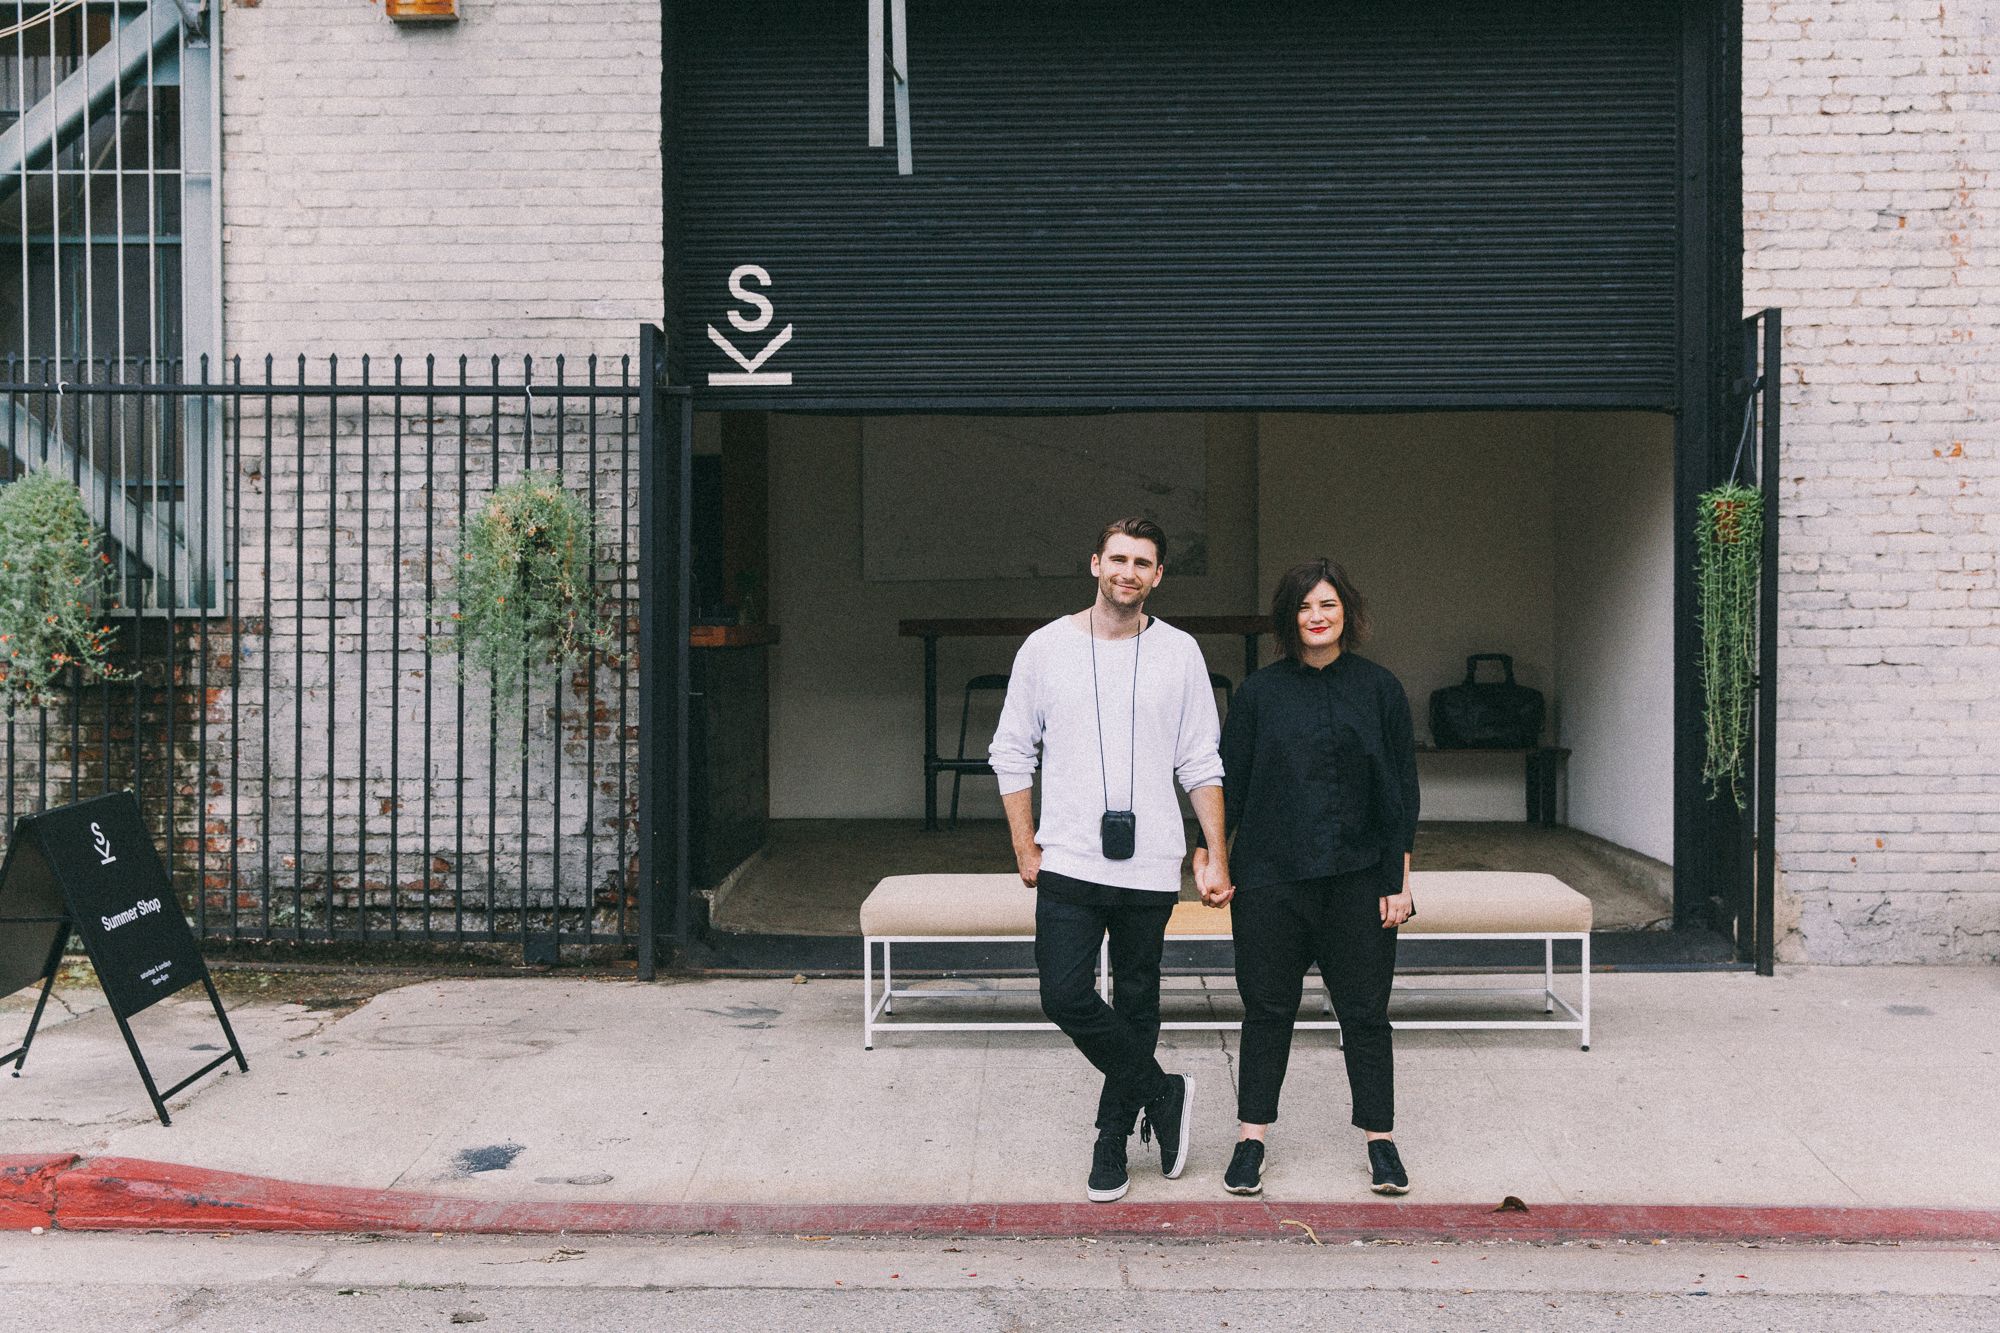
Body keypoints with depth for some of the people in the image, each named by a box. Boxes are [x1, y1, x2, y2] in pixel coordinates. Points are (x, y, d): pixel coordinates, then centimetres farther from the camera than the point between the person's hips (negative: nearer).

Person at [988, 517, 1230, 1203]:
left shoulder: (1179, 652, 4)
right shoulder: (1047, 647, 2)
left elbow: (1201, 764, 6)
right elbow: (1011, 753, 7)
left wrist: (1216, 856, 1)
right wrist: (1026, 847, 3)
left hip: (1150, 865, 1)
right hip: (1068, 862, 0)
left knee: (1136, 1005, 9)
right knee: (1065, 998, -11)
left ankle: (1113, 1138, 26)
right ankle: (1163, 1093, 11)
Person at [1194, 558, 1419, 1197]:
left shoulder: (1380, 689, 4)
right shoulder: (1260, 691, 3)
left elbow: (1402, 790, 4)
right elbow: (1228, 780, 5)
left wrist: (1399, 879, -1)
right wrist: (1209, 854, -3)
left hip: (1358, 878, 0)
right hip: (1270, 877, 0)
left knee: (1365, 1012, 6)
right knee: (1268, 1009, 6)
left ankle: (1380, 1141, 19)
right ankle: (1251, 1140, 16)